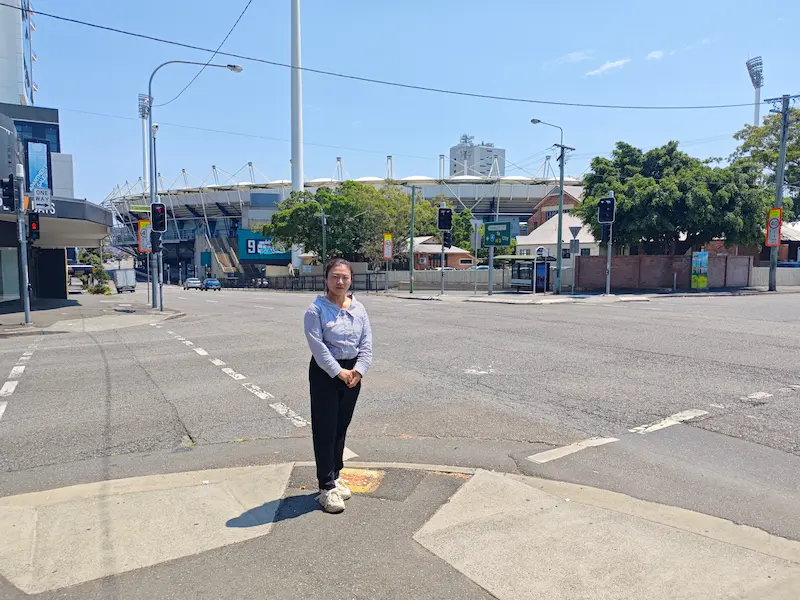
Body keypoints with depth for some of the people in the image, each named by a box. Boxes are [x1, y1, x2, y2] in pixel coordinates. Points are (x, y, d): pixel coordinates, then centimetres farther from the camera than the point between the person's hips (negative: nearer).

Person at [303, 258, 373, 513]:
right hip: (325, 373, -5)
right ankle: (327, 487, 8)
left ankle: (335, 476, 31)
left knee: (341, 428, 16)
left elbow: (366, 343, 1)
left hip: (352, 372, 5)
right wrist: (338, 372, -20)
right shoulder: (316, 309, -11)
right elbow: (318, 346, -17)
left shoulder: (359, 308, 4)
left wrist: (359, 370, -12)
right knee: (325, 430, 0)